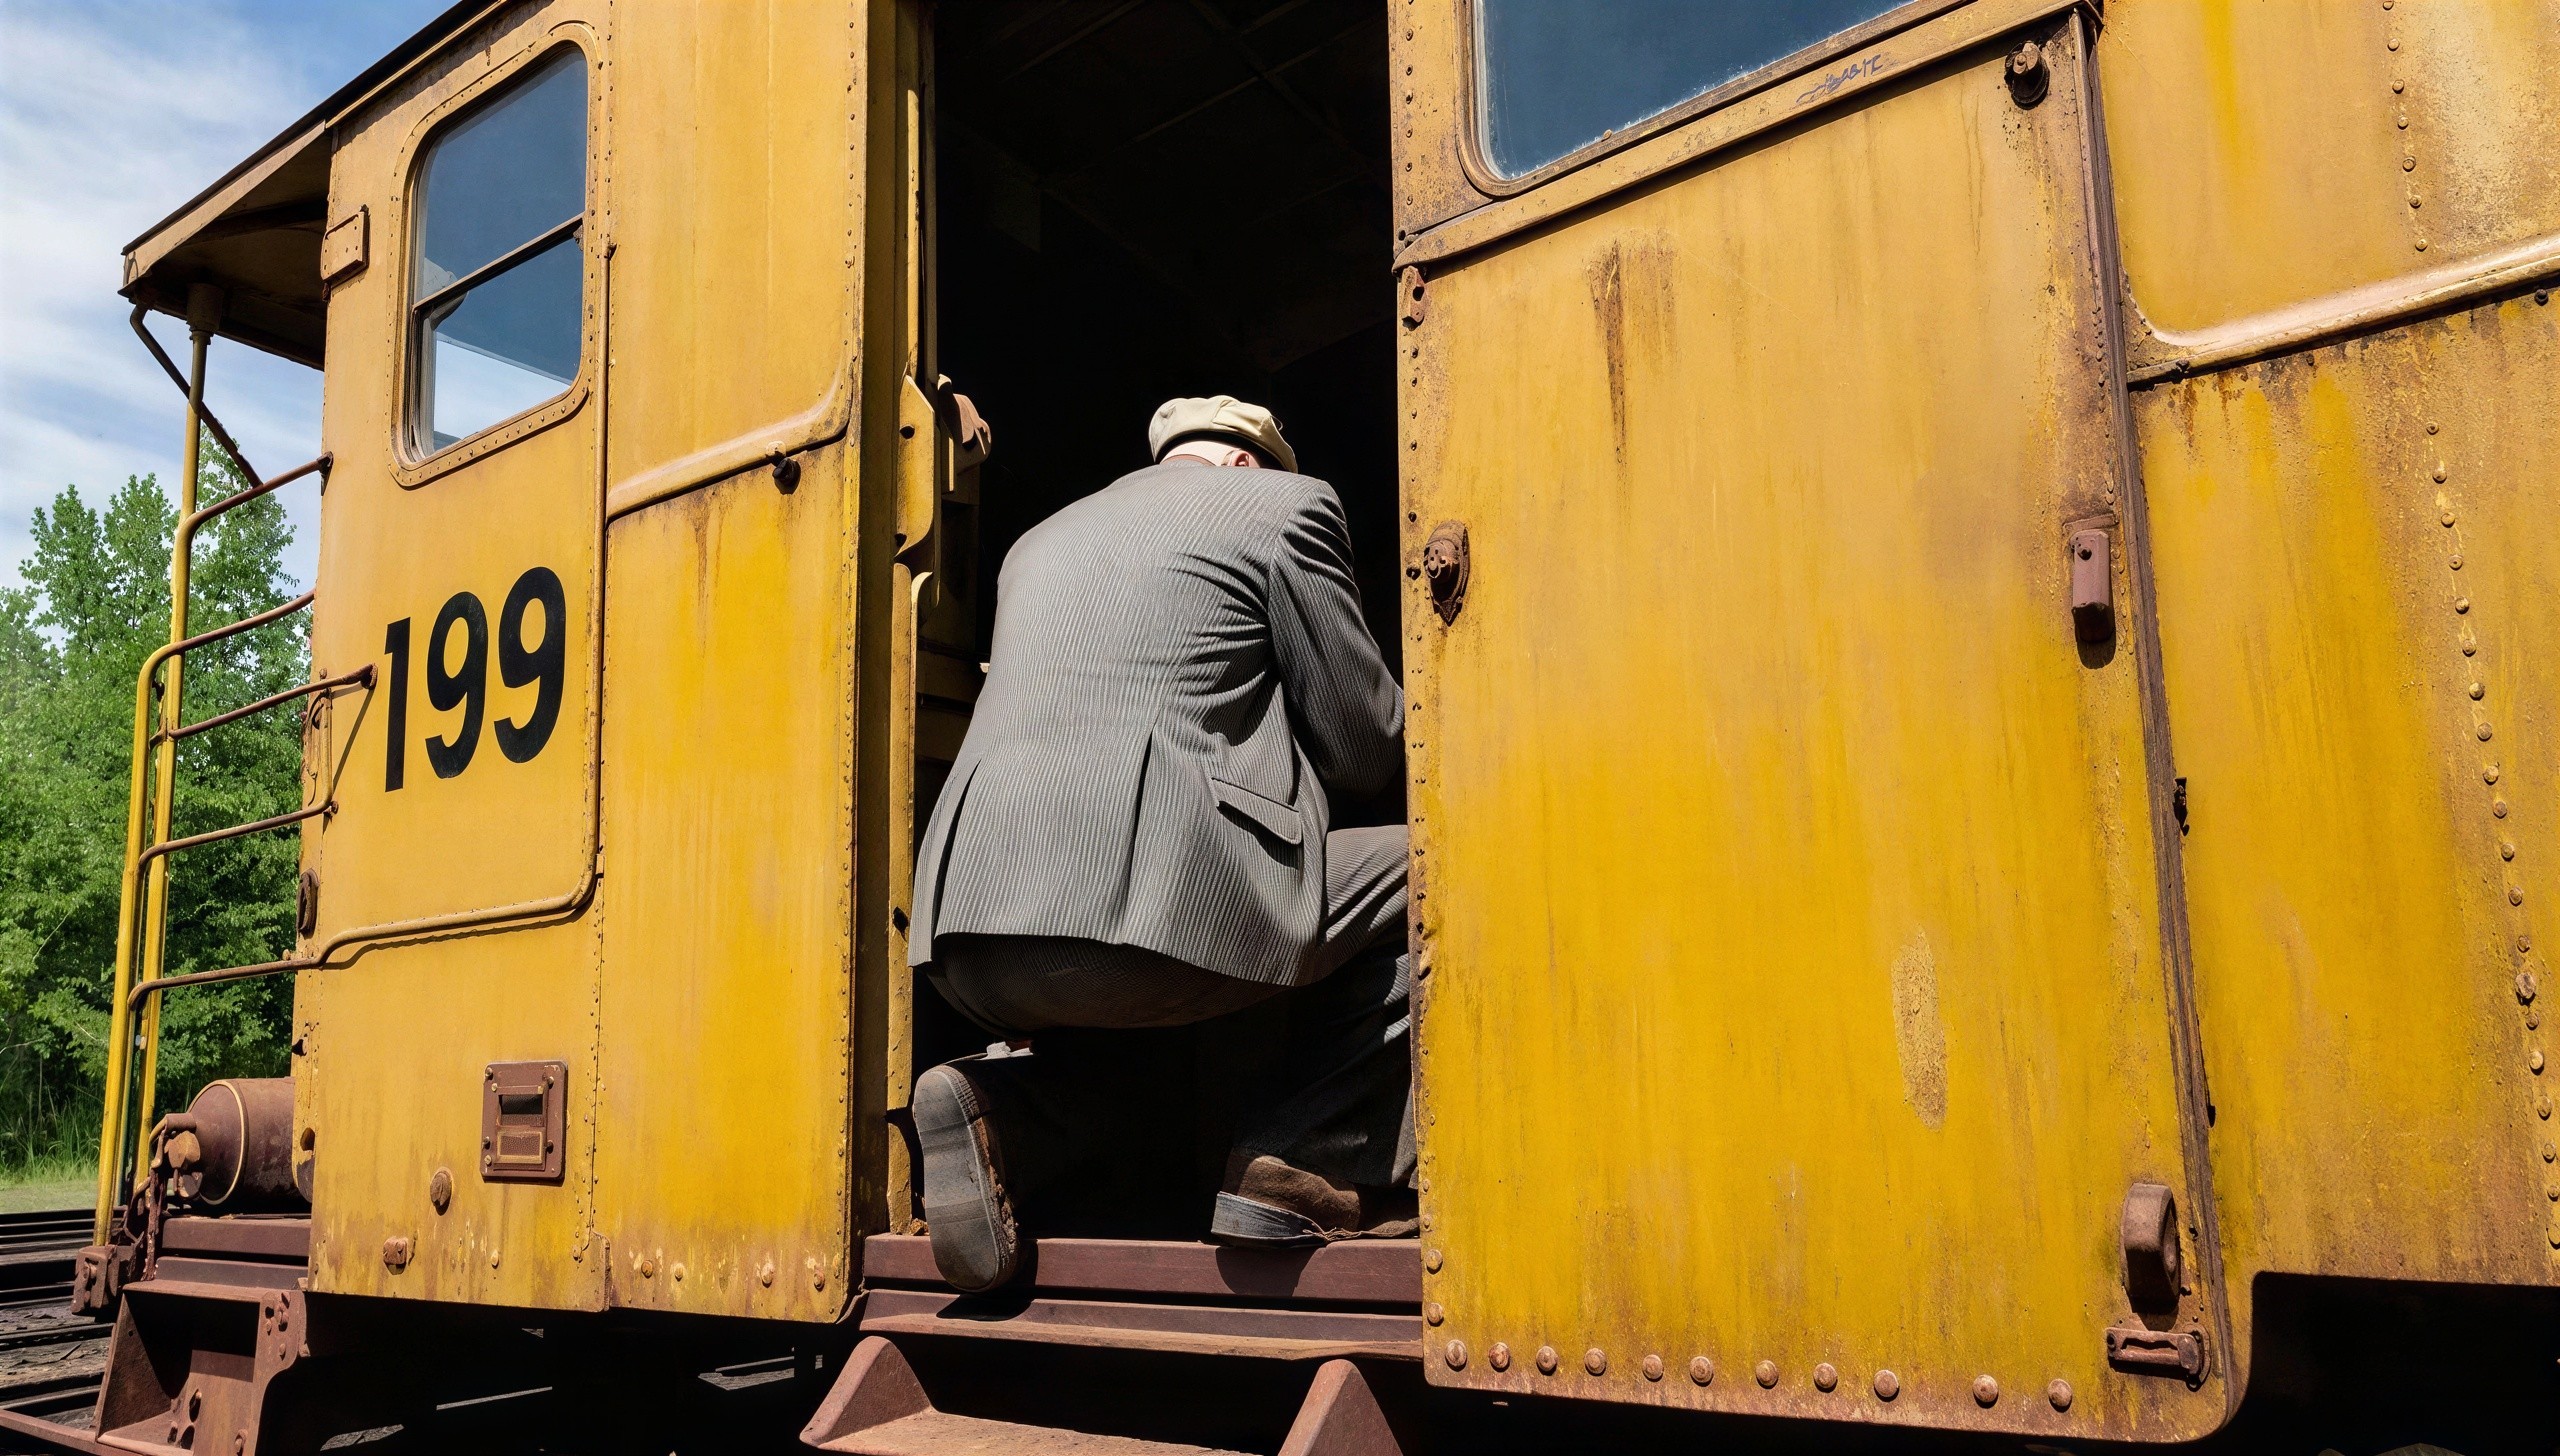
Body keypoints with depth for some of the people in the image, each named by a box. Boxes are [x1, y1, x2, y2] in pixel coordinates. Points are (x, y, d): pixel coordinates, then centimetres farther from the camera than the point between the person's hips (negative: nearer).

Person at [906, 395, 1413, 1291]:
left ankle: (1002, 1116, 8)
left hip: (971, 951, 7)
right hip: (1153, 909, -7)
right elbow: (1367, 750, 10)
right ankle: (1307, 1166, 5)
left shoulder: (1038, 542, 31)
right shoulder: (1283, 502, 12)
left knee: (1168, 1036, 36)